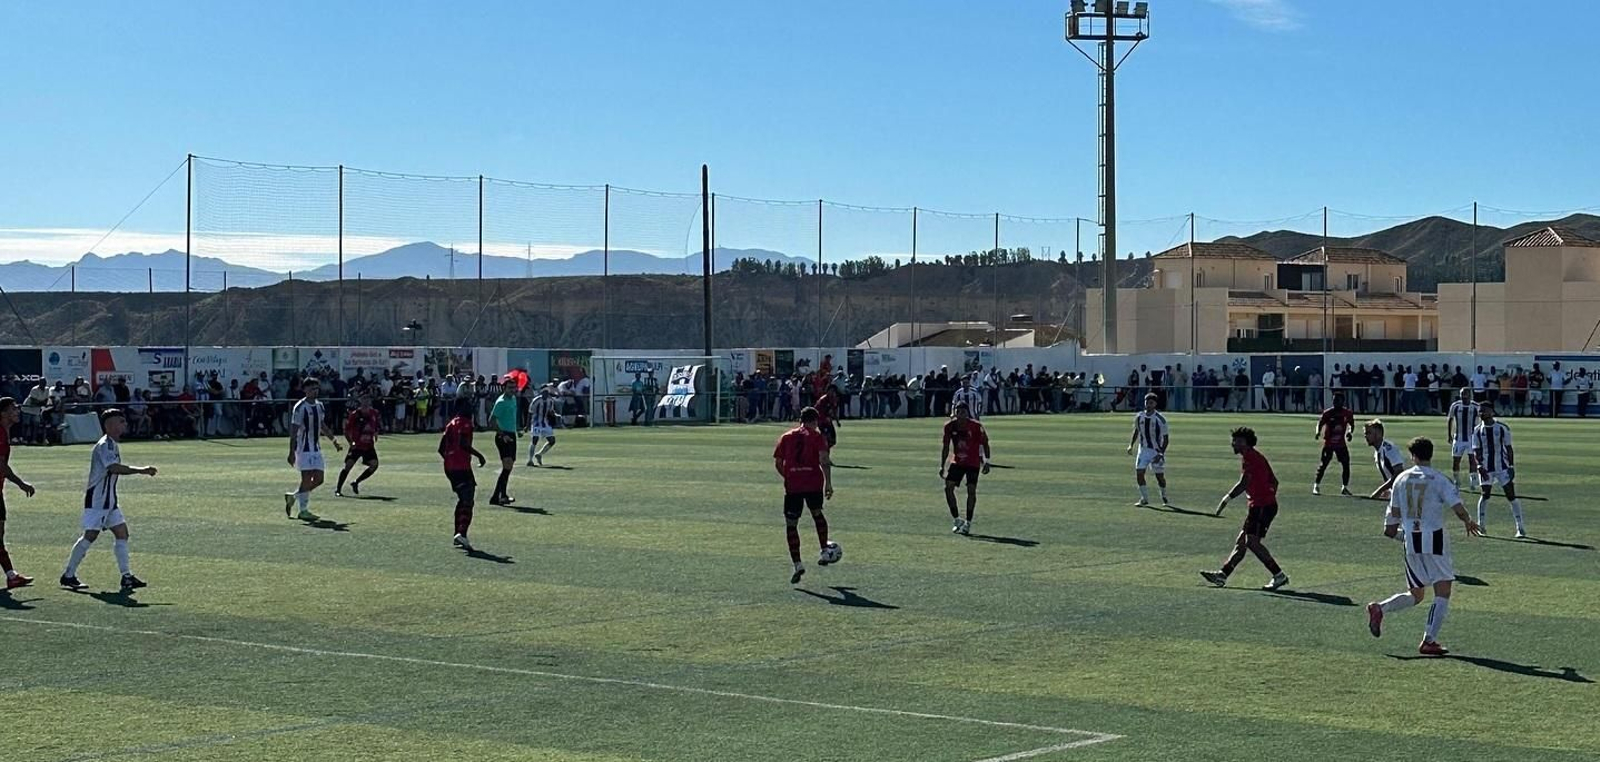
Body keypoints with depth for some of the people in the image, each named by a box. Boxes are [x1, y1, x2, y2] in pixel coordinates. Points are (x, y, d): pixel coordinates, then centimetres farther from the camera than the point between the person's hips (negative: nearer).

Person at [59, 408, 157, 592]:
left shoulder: (112, 445, 14)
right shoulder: (104, 445, -17)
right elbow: (114, 468, -32)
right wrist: (141, 470, -35)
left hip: (109, 499, 10)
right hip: (96, 499, -10)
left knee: (122, 532, 2)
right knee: (90, 535, -8)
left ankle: (126, 576, 0)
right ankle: (68, 575, 3)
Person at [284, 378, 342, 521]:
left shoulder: (319, 406, 11)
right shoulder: (300, 407, -13)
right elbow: (293, 430, -14)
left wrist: (334, 441, 22)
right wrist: (292, 452, -18)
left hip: (316, 448, 8)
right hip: (304, 449, -8)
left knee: (319, 479, 5)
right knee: (307, 479, -8)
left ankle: (292, 496, 23)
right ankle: (303, 511, 2)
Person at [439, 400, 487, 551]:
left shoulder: (451, 424, 17)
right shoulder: (466, 423, -7)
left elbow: (441, 448, 15)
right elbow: (463, 443, -21)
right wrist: (478, 455, -11)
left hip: (449, 466, 9)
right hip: (462, 466, -9)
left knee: (462, 499, 20)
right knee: (467, 501, -11)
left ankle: (458, 535, 20)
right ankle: (462, 534, -28)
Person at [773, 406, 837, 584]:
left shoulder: (786, 437, 13)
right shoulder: (817, 436, 5)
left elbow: (777, 463, 10)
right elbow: (824, 459, -8)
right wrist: (828, 483, -7)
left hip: (792, 486, 0)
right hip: (814, 483, 0)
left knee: (791, 524, 3)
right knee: (817, 514, 26)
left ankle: (797, 564, -7)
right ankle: (824, 552, 29)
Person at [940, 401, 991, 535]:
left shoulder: (975, 426, -15)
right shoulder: (950, 426, -5)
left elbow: (985, 443, -5)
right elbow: (946, 448, 3)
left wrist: (986, 461, -11)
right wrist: (942, 466, 2)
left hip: (973, 463, -3)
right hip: (957, 462, 3)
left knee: (971, 490, -7)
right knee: (948, 487, -9)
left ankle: (968, 523, 3)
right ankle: (957, 520, 4)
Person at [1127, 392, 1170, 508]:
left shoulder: (1160, 419, -14)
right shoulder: (1139, 417, -2)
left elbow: (1165, 438, -11)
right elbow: (1136, 432, 15)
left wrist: (1161, 454, -20)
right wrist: (1131, 445, 2)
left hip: (1157, 451, -3)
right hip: (1143, 450, 3)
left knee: (1160, 477, 4)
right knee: (1139, 474, -9)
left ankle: (1164, 497, 29)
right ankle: (1144, 499, 1)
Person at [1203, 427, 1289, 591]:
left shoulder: (1249, 457, -12)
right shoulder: (1256, 456, 18)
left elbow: (1243, 484, -23)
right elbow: (1274, 481, 22)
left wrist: (1226, 499, -20)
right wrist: (1270, 499, 26)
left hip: (1262, 506, -10)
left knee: (1252, 542, -14)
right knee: (1241, 542, 9)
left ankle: (1279, 575, -11)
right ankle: (1222, 574, 9)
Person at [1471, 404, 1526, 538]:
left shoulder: (1502, 428, -3)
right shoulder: (1477, 431, 3)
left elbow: (1508, 448, 0)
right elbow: (1477, 451, 1)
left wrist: (1511, 466, -5)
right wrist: (1480, 466, -12)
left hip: (1503, 466, -1)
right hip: (1486, 468, 1)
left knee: (1511, 495, -4)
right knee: (1485, 494, -1)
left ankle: (1520, 527, 0)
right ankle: (1480, 526, 10)